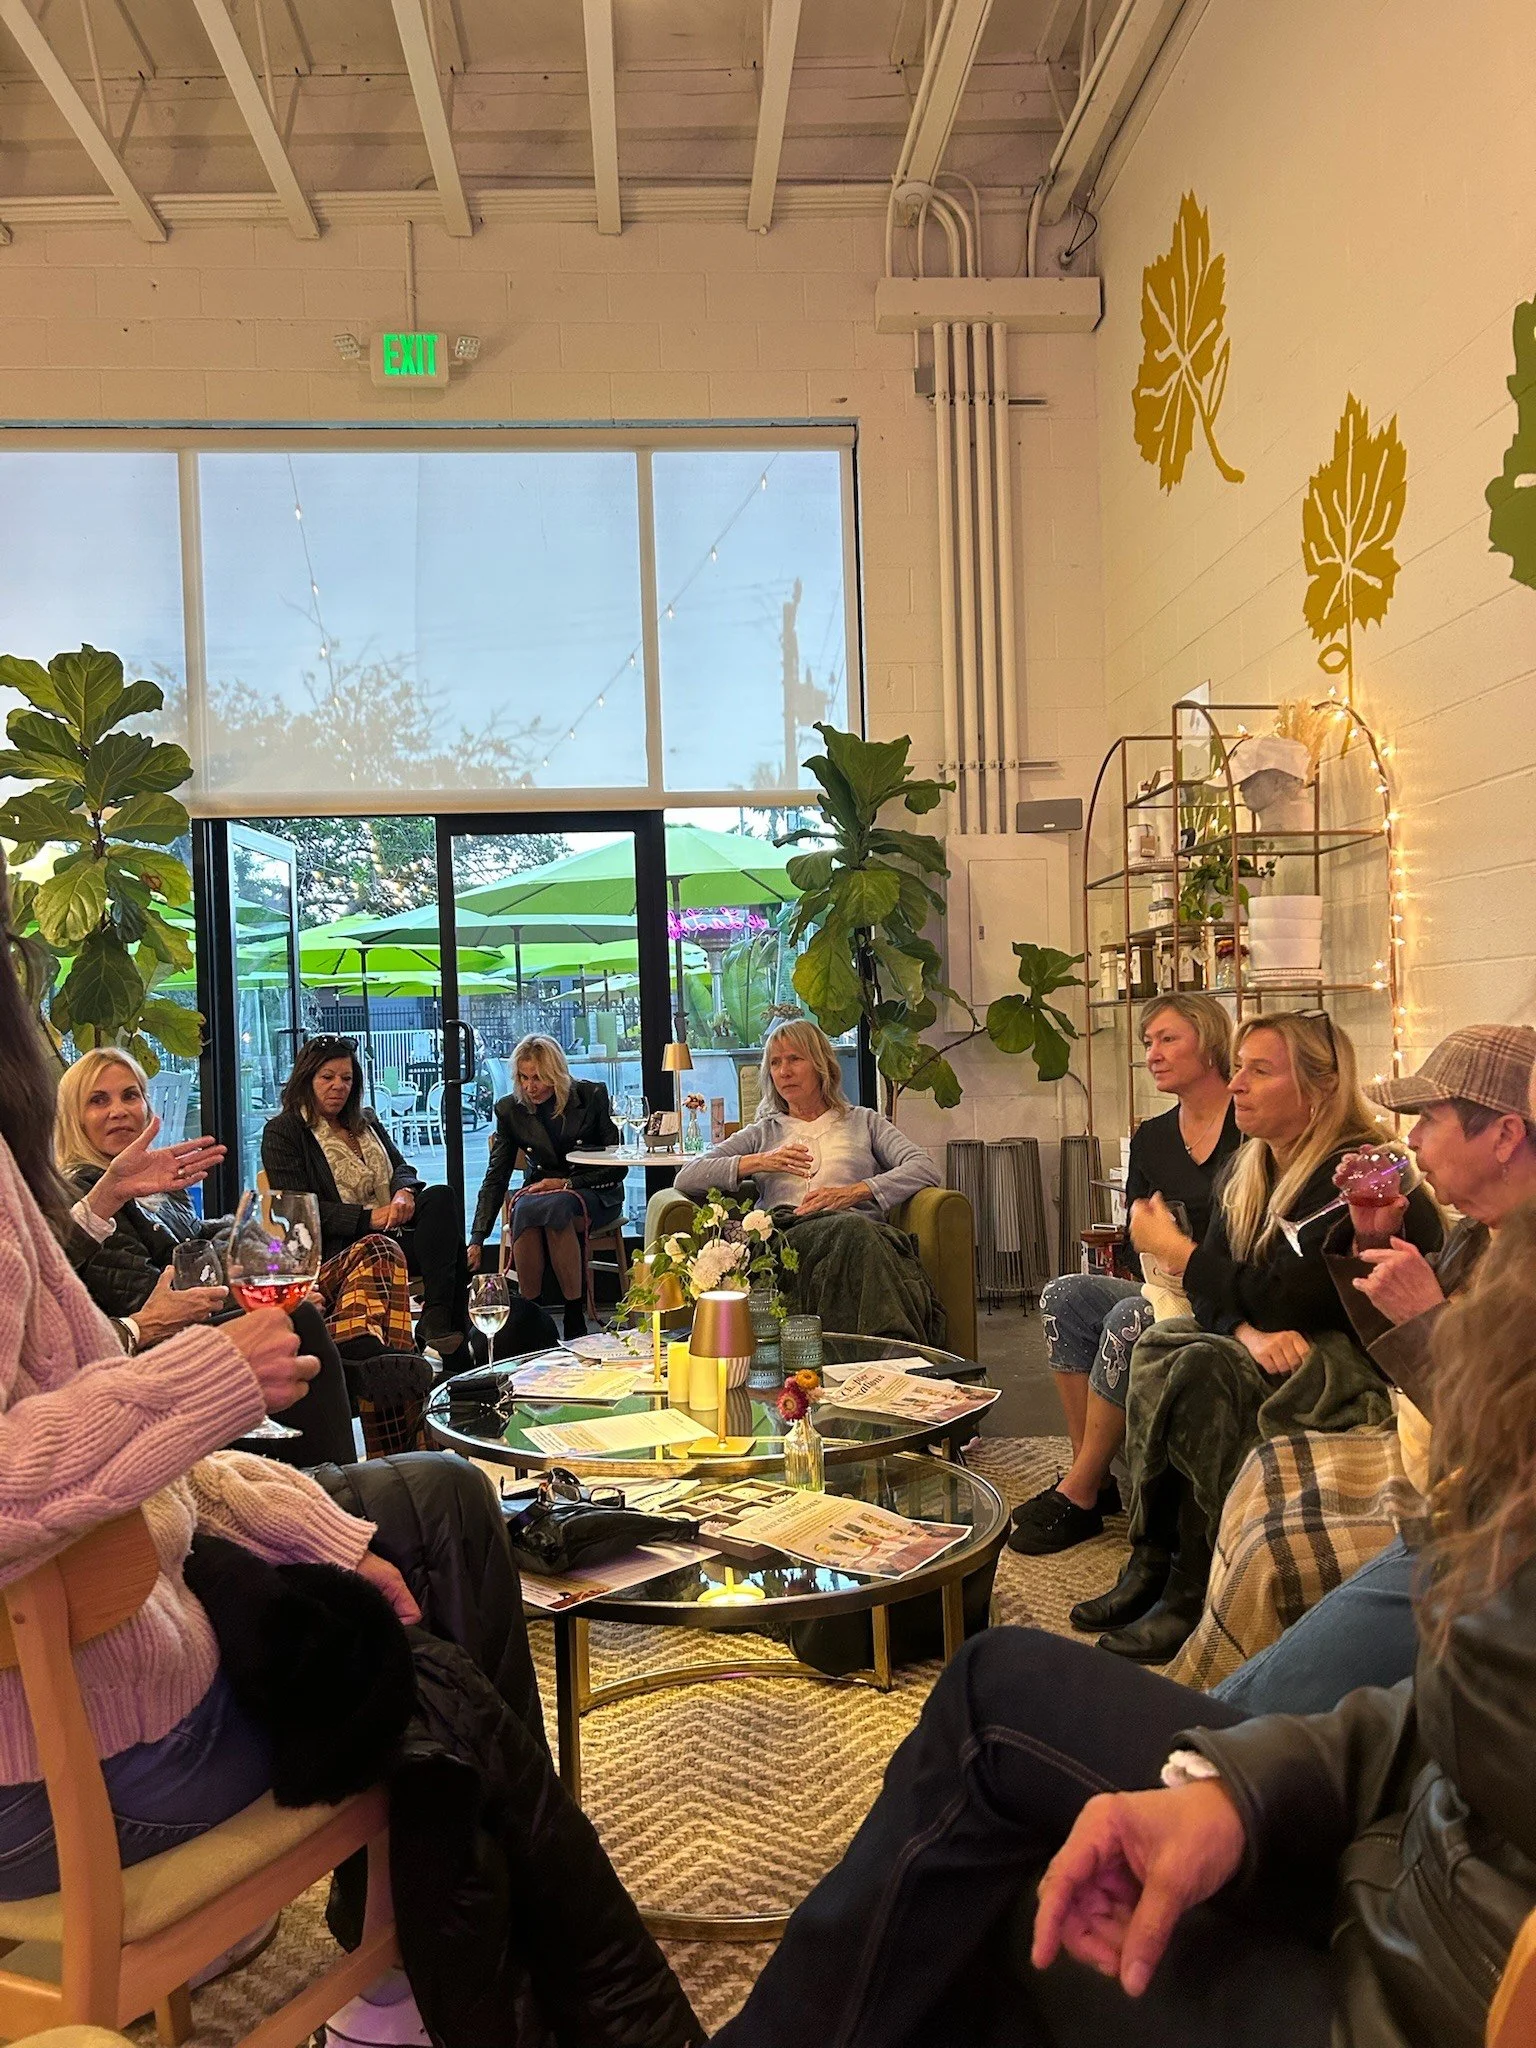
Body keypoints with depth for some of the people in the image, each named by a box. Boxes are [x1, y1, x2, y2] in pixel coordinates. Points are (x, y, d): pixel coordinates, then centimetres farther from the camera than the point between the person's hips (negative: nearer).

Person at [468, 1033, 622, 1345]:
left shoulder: (592, 1097, -9)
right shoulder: (510, 1110, -3)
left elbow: (617, 1164, -5)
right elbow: (495, 1178, -5)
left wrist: (567, 1184, -17)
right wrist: (477, 1240, -14)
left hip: (594, 1193, -2)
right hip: (539, 1189, 2)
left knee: (557, 1208, -38)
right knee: (524, 1211, -35)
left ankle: (575, 1316, -31)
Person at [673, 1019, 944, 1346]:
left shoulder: (863, 1122, 30)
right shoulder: (763, 1133, 32)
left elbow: (925, 1169, 11)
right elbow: (685, 1178, 18)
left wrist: (853, 1192, -5)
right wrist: (757, 1162, 3)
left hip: (857, 1226, 0)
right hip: (785, 1237, 0)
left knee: (855, 1227, -42)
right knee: (853, 1227, -38)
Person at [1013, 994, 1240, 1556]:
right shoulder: (1150, 1139, 11)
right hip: (1173, 1295, 7)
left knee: (1131, 1317, -30)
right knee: (1064, 1295, -14)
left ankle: (1079, 1494, -17)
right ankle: (1097, 1479, -14)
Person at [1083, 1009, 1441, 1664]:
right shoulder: (1250, 1170, 8)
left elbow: (1285, 1297, -24)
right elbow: (1218, 1288, 1)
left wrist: (1172, 1248, -13)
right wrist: (1251, 1329, -23)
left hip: (1372, 1363, -8)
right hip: (1291, 1345, 9)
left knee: (1204, 1370, -28)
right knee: (1159, 1345, -15)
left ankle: (1192, 1593, -19)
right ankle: (1151, 1566, -16)